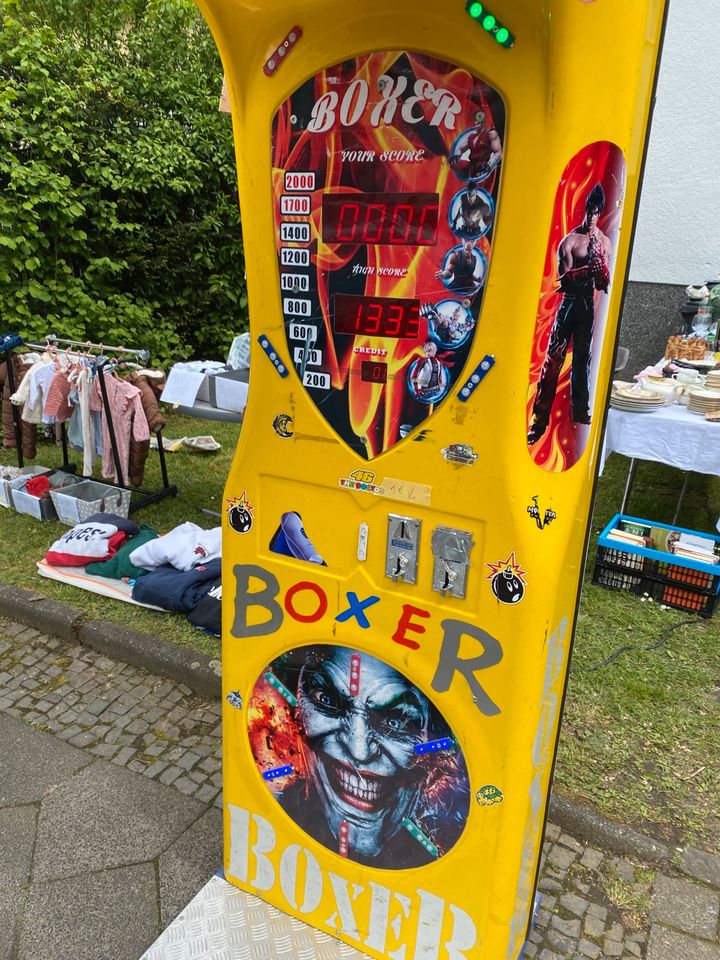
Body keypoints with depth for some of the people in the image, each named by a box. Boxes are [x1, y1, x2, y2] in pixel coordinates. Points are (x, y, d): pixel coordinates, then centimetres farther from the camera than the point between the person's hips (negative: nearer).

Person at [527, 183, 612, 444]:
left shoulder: (604, 242, 8)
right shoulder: (569, 240, -4)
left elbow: (605, 284, 5)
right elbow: (564, 279, -12)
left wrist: (600, 262, -13)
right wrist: (588, 269, -26)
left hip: (590, 305, 4)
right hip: (569, 303, -4)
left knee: (582, 359, 10)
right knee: (553, 358, -8)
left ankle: (580, 414, 20)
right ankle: (539, 420, -5)